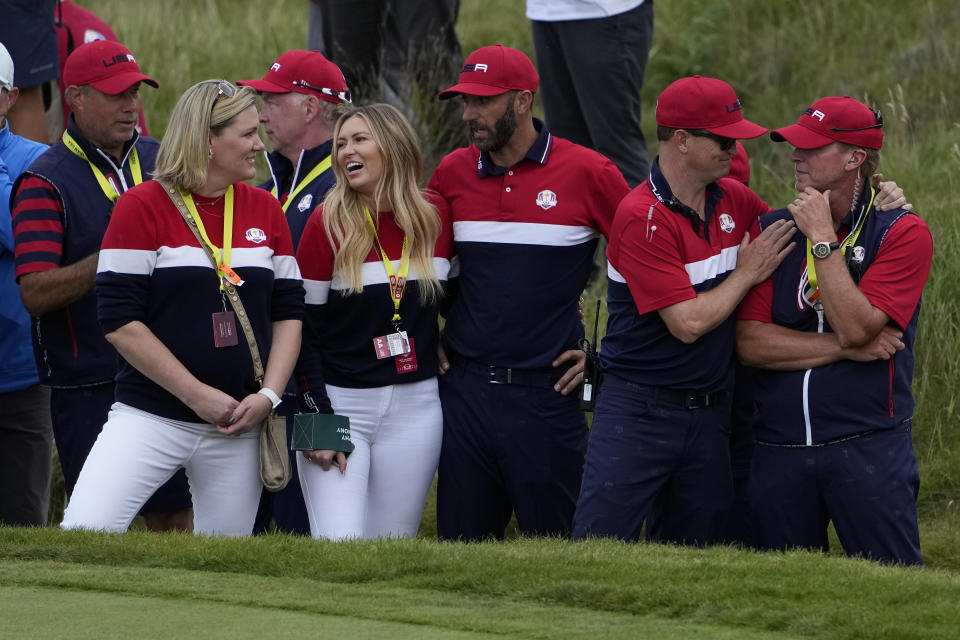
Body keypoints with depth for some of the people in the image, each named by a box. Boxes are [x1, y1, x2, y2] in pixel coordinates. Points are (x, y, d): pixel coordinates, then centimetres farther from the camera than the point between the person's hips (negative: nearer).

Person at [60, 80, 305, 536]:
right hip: (150, 417, -4)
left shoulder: (265, 211, 10)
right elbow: (120, 321, -10)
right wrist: (197, 395, -12)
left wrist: (269, 395, -3)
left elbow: (288, 312, 13)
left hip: (237, 429, 4)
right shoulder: (142, 207, -6)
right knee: (82, 535, -20)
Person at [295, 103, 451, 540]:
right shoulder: (327, 224, -5)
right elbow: (303, 332, -4)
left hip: (415, 409, 3)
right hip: (340, 401, -3)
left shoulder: (435, 216, 3)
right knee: (338, 551, -15)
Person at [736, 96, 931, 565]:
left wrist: (823, 239, -11)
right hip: (779, 451, 3)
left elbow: (856, 327, -15)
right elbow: (750, 343, -3)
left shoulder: (901, 234, -2)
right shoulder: (772, 230, 8)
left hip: (867, 448, -3)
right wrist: (846, 348, -9)